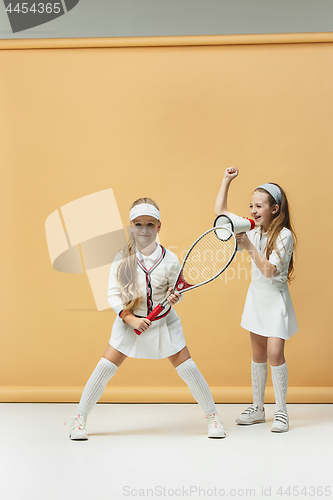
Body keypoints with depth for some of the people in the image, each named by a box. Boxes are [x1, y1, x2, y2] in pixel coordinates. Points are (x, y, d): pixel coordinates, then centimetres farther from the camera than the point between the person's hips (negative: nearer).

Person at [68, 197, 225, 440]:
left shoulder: (169, 259, -11)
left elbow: (177, 290, 2)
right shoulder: (122, 259, -12)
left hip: (164, 322, 0)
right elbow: (113, 294, -8)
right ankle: (80, 418, 10)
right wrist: (130, 319, -19)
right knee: (105, 368, -5)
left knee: (188, 369, -2)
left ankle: (212, 415, 16)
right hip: (130, 322, 0)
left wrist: (175, 297, -21)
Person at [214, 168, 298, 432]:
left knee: (275, 353, -12)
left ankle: (281, 411, 0)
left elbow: (270, 270, -24)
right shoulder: (251, 229, 1)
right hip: (256, 295, 6)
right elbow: (220, 212, 8)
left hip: (275, 299, -6)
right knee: (258, 354, 11)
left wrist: (249, 247, -27)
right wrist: (226, 181, 5)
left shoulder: (284, 236, -16)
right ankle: (257, 408, 20)